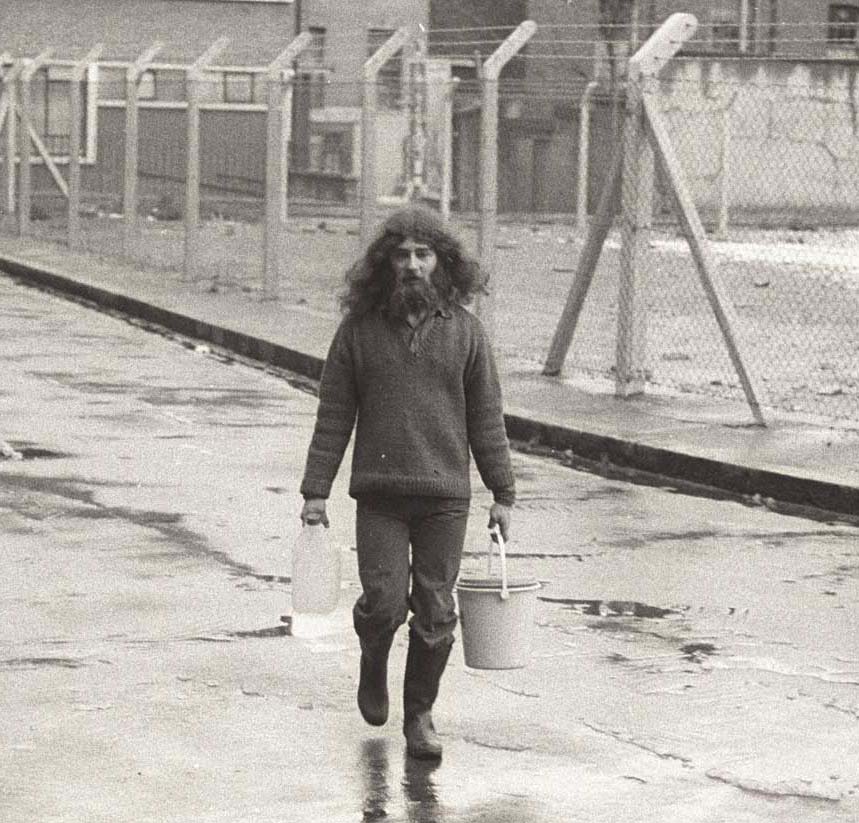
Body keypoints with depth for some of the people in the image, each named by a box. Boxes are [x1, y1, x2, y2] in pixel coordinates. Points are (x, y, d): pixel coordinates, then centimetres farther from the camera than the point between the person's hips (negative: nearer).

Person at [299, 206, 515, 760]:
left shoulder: (464, 330, 3)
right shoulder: (359, 330, 2)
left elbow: (486, 418, 7)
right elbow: (333, 417, 5)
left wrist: (503, 493, 6)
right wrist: (316, 490, 1)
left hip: (446, 495, 1)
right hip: (379, 492, -1)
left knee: (435, 614, 1)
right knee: (384, 600, -10)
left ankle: (420, 713, 19)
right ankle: (374, 664, 23)